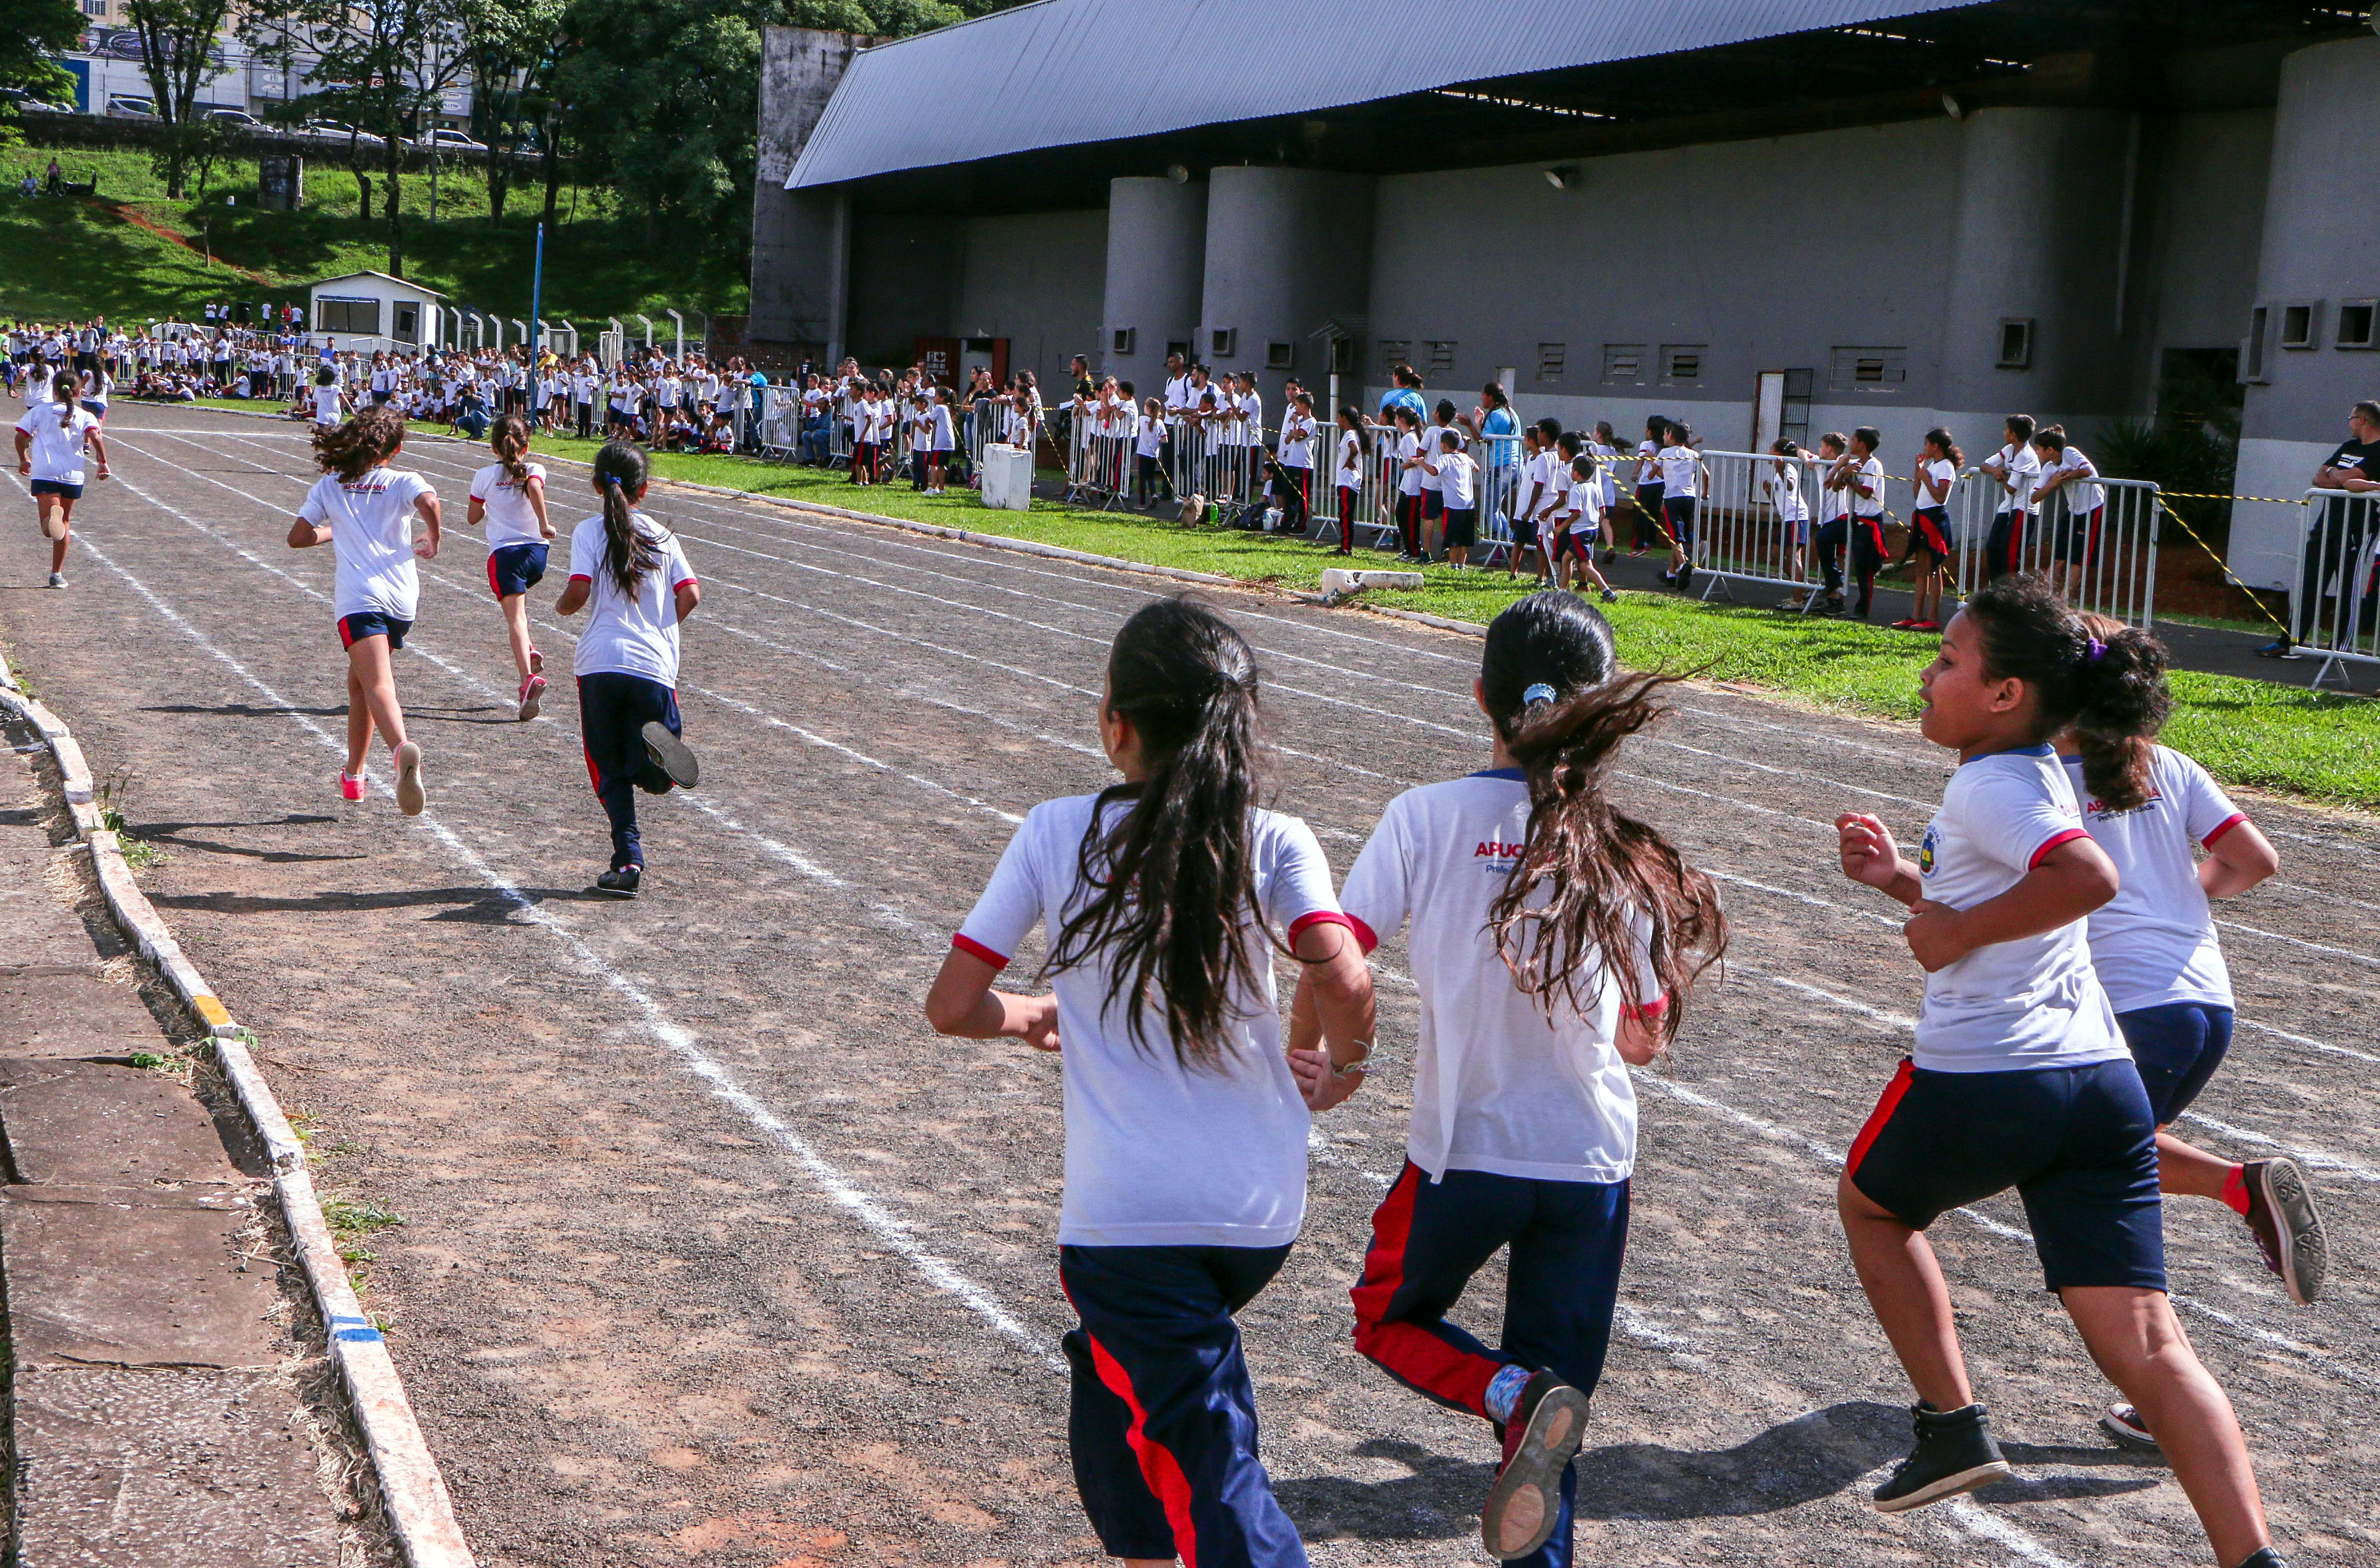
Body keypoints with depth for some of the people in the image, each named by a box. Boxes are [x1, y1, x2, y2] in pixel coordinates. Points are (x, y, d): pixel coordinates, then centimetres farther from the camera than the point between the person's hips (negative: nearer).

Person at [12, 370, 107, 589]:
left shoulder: (39, 411, 9)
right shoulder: (85, 415, 7)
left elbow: (21, 437, 4)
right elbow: (95, 437, -12)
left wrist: (23, 459, 21)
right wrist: (103, 463, -3)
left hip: (43, 474, -1)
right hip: (72, 476, 1)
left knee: (49, 529, -10)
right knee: (65, 522, 19)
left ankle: (52, 516, -48)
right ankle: (57, 574, 22)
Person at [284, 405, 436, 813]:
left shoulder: (329, 485, 13)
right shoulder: (404, 482, 8)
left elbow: (297, 537, 11)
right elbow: (429, 503, -15)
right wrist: (432, 543, 3)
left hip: (358, 598, -2)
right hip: (403, 597, 2)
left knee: (378, 683, -19)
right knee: (359, 679, 22)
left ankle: (402, 748, -49)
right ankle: (353, 774, 29)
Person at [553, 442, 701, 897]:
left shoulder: (588, 532, 3)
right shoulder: (662, 536, 12)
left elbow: (578, 592, -9)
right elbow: (690, 594, 3)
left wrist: (560, 607, 14)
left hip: (600, 663, -2)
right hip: (655, 666, 2)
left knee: (611, 772, 9)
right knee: (653, 778, 6)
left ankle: (629, 859, -10)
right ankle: (657, 743, -30)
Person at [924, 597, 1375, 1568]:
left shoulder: (1057, 834, -3)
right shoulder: (1274, 843, -1)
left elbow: (951, 1006, -1)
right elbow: (1344, 981, -18)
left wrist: (1028, 1017, 21)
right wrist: (1326, 1060, 4)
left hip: (1127, 1221, -4)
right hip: (1264, 1214, 4)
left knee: (1218, 1474, -2)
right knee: (1112, 1389, 29)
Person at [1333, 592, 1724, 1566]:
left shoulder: (1426, 816, -8)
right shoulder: (1625, 854, -1)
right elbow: (1645, 1040, 4)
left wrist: (1328, 1069, 1)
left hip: (1461, 1151, -2)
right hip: (1592, 1165, 2)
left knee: (1389, 1322, 23)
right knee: (1551, 1410, 17)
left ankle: (1514, 1396, -5)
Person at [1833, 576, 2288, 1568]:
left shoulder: (1985, 785, -9)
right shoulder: (2045, 781, 20)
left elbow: (2091, 878, -28)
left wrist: (1959, 930, -17)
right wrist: (1904, 880, 22)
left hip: (1981, 1081, -7)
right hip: (2101, 1079, 8)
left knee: (1869, 1203, 25)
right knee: (2145, 1344, 0)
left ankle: (1953, 1424, 21)